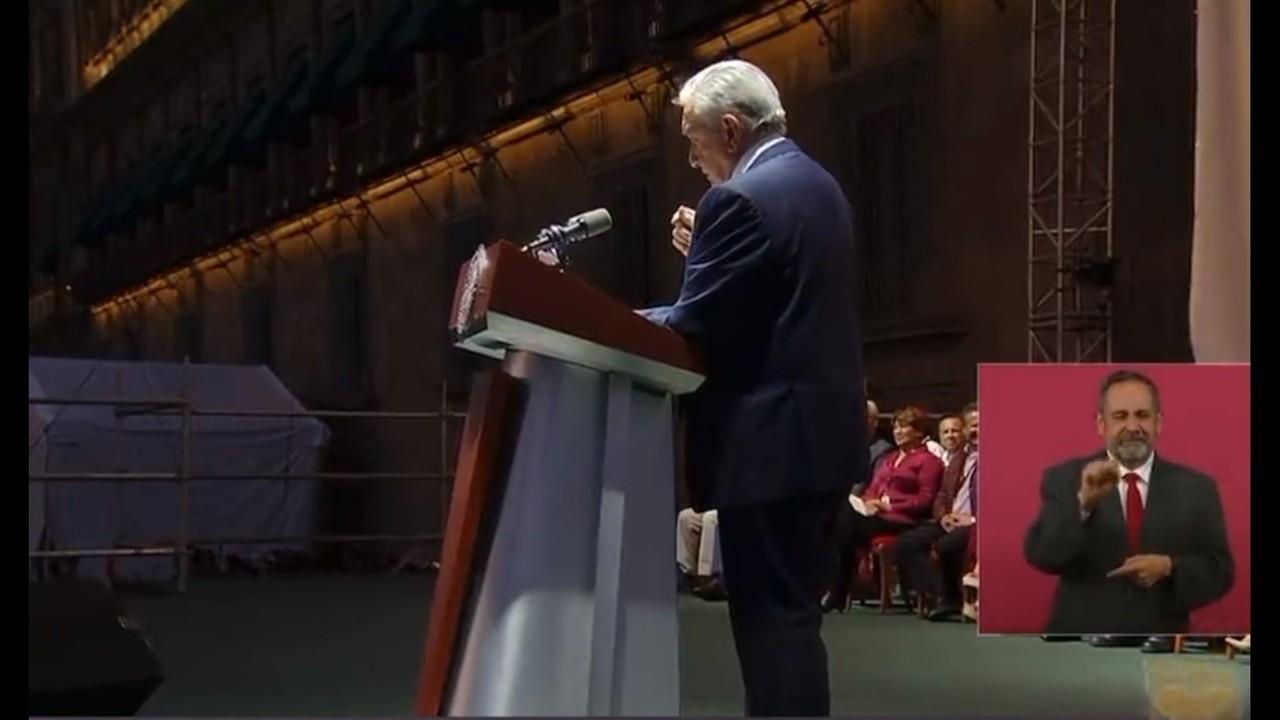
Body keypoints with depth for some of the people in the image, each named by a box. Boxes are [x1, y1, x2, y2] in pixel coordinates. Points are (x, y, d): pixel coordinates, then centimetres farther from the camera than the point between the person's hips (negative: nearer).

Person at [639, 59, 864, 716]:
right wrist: (706, 249, 14)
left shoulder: (740, 198, -15)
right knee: (791, 614, 16)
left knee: (770, 620, -6)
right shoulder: (817, 184, 15)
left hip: (771, 440, -10)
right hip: (821, 430, 10)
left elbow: (693, 327, -16)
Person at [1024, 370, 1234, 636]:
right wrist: (1083, 503, -27)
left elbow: (1221, 572, 3)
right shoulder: (1064, 479, -1)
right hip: (1081, 644, -2)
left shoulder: (1196, 488, 3)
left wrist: (1169, 567, -16)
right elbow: (1040, 556, -13)